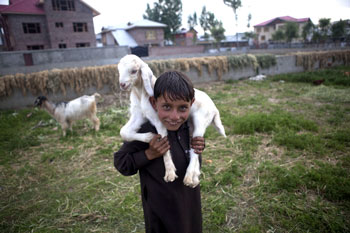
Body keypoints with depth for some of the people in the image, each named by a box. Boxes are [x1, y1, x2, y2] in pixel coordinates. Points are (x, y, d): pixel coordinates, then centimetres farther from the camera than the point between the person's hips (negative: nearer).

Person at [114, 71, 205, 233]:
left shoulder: (189, 126, -13)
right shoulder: (144, 132, -29)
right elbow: (121, 163, -18)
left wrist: (197, 149, -15)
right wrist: (149, 154, -32)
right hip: (161, 210, -5)